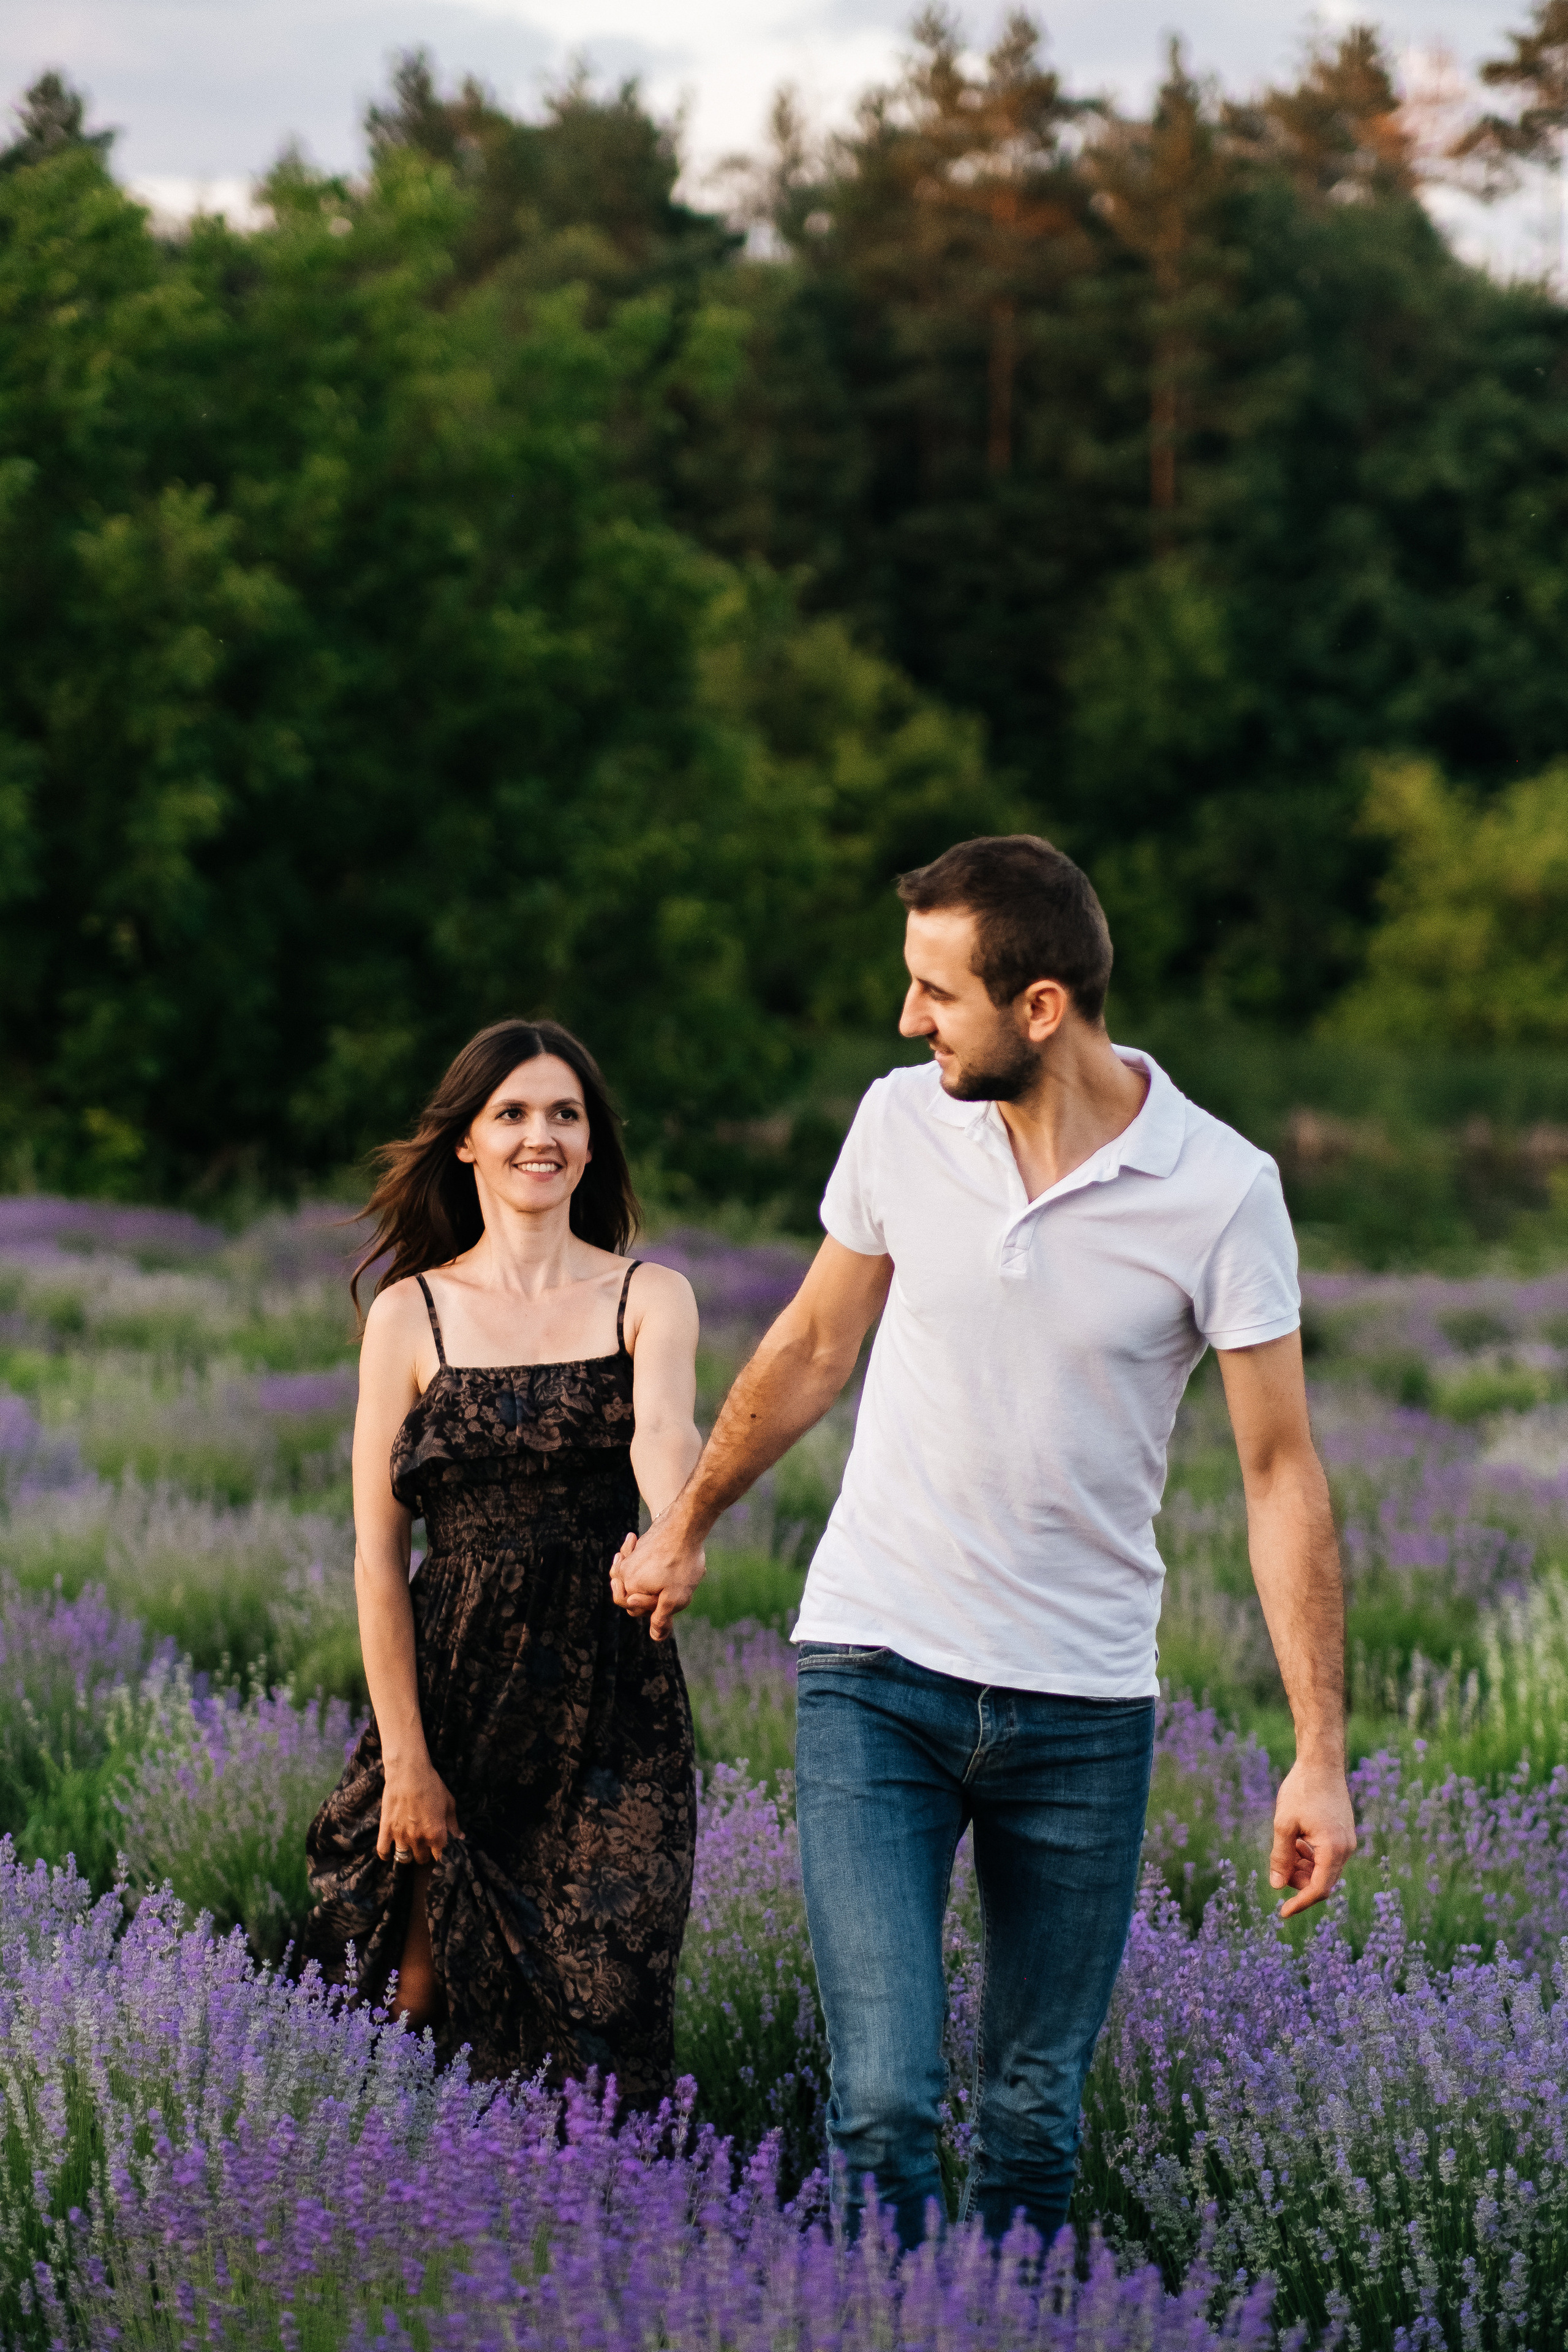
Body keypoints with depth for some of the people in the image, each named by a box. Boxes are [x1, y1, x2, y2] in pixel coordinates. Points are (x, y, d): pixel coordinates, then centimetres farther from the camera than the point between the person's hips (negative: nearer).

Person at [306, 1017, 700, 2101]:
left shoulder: (649, 1297, 3)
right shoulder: (411, 1315, 3)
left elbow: (663, 1448, -18)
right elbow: (377, 1553, 1)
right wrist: (404, 1757, -6)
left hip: (611, 1696, 0)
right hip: (457, 1682, 0)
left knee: (604, 2020, -4)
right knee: (431, 2016, 2)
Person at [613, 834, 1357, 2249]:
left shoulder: (1221, 1192, -10)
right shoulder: (903, 1123, -2)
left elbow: (1281, 1472, -5)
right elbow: (813, 1349, 15)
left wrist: (1321, 1755, -8)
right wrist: (687, 1528, 27)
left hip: (1084, 1706, -1)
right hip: (878, 1669, 1)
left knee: (1036, 2118, 7)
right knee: (885, 2099, -11)